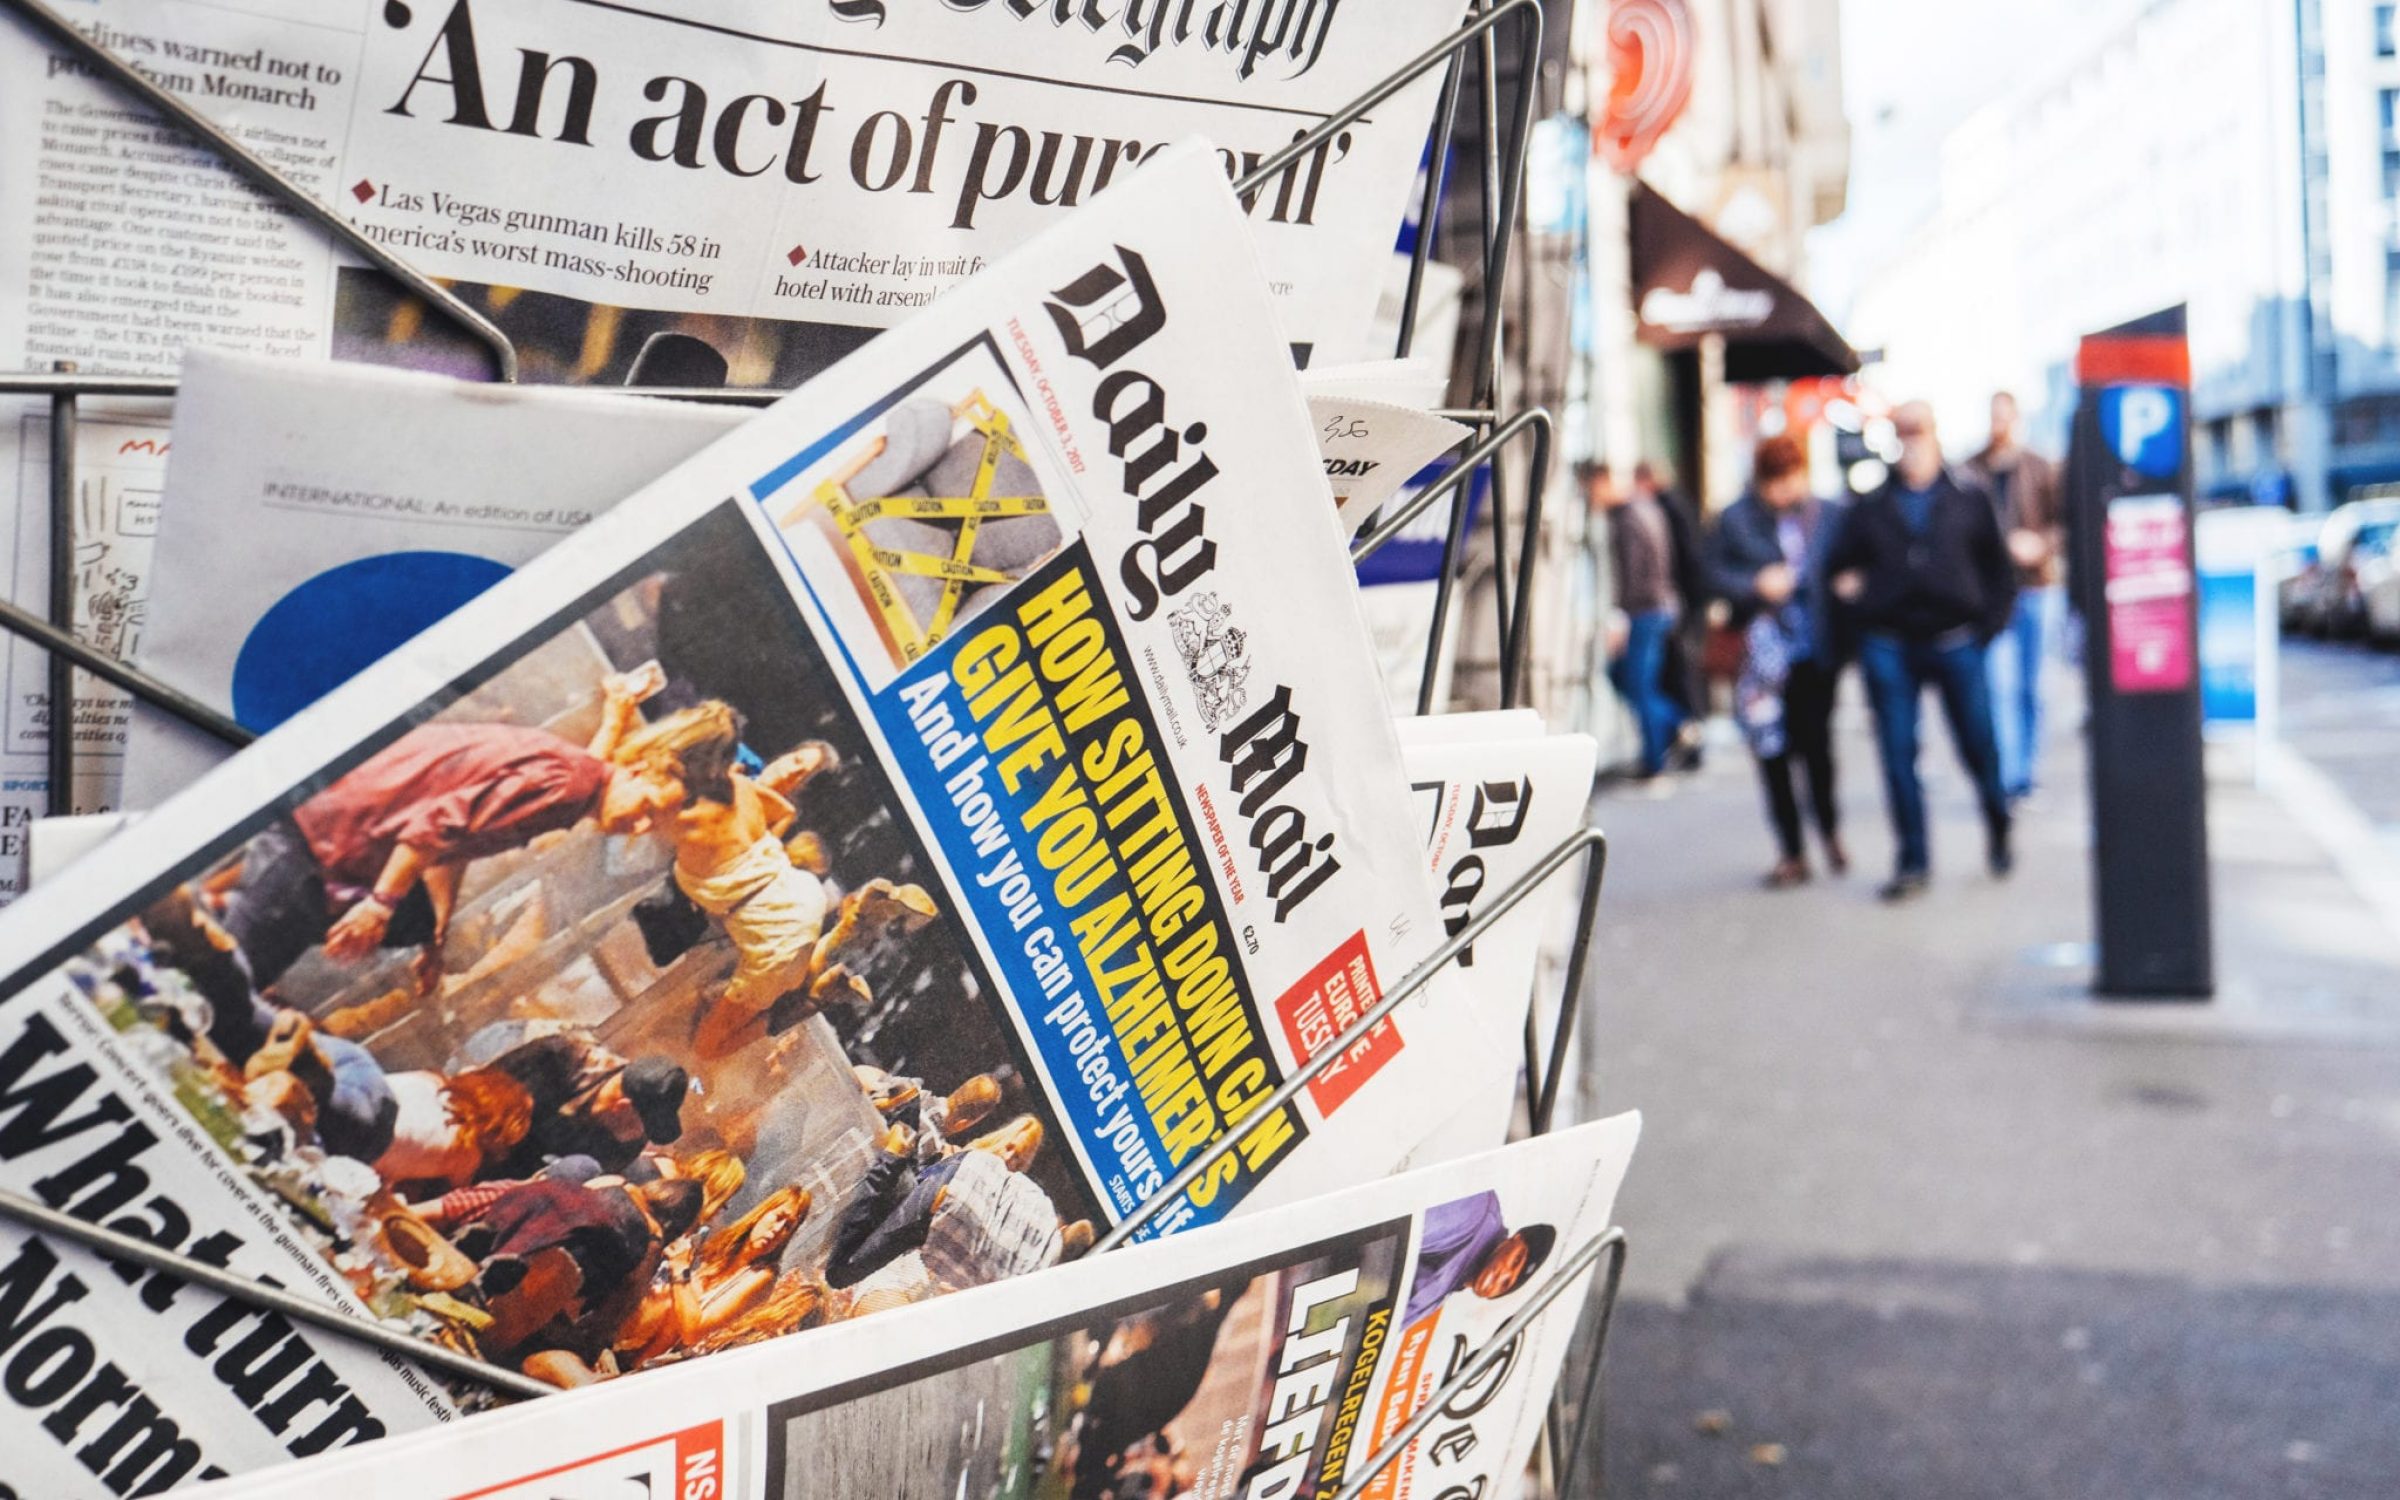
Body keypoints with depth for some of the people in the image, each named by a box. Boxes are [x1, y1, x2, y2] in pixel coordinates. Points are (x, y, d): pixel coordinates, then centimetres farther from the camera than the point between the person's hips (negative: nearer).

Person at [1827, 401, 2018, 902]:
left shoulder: (1969, 502, 8)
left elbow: (2000, 570, 10)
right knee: (1898, 757, 0)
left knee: (1979, 749, 4)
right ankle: (1913, 862, 8)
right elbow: (1838, 569, 11)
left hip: (1956, 646, -1)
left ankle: (1998, 833, 31)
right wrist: (1859, 610, -1)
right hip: (1889, 649, 1)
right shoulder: (1870, 509, 10)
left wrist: (1988, 626, 1)